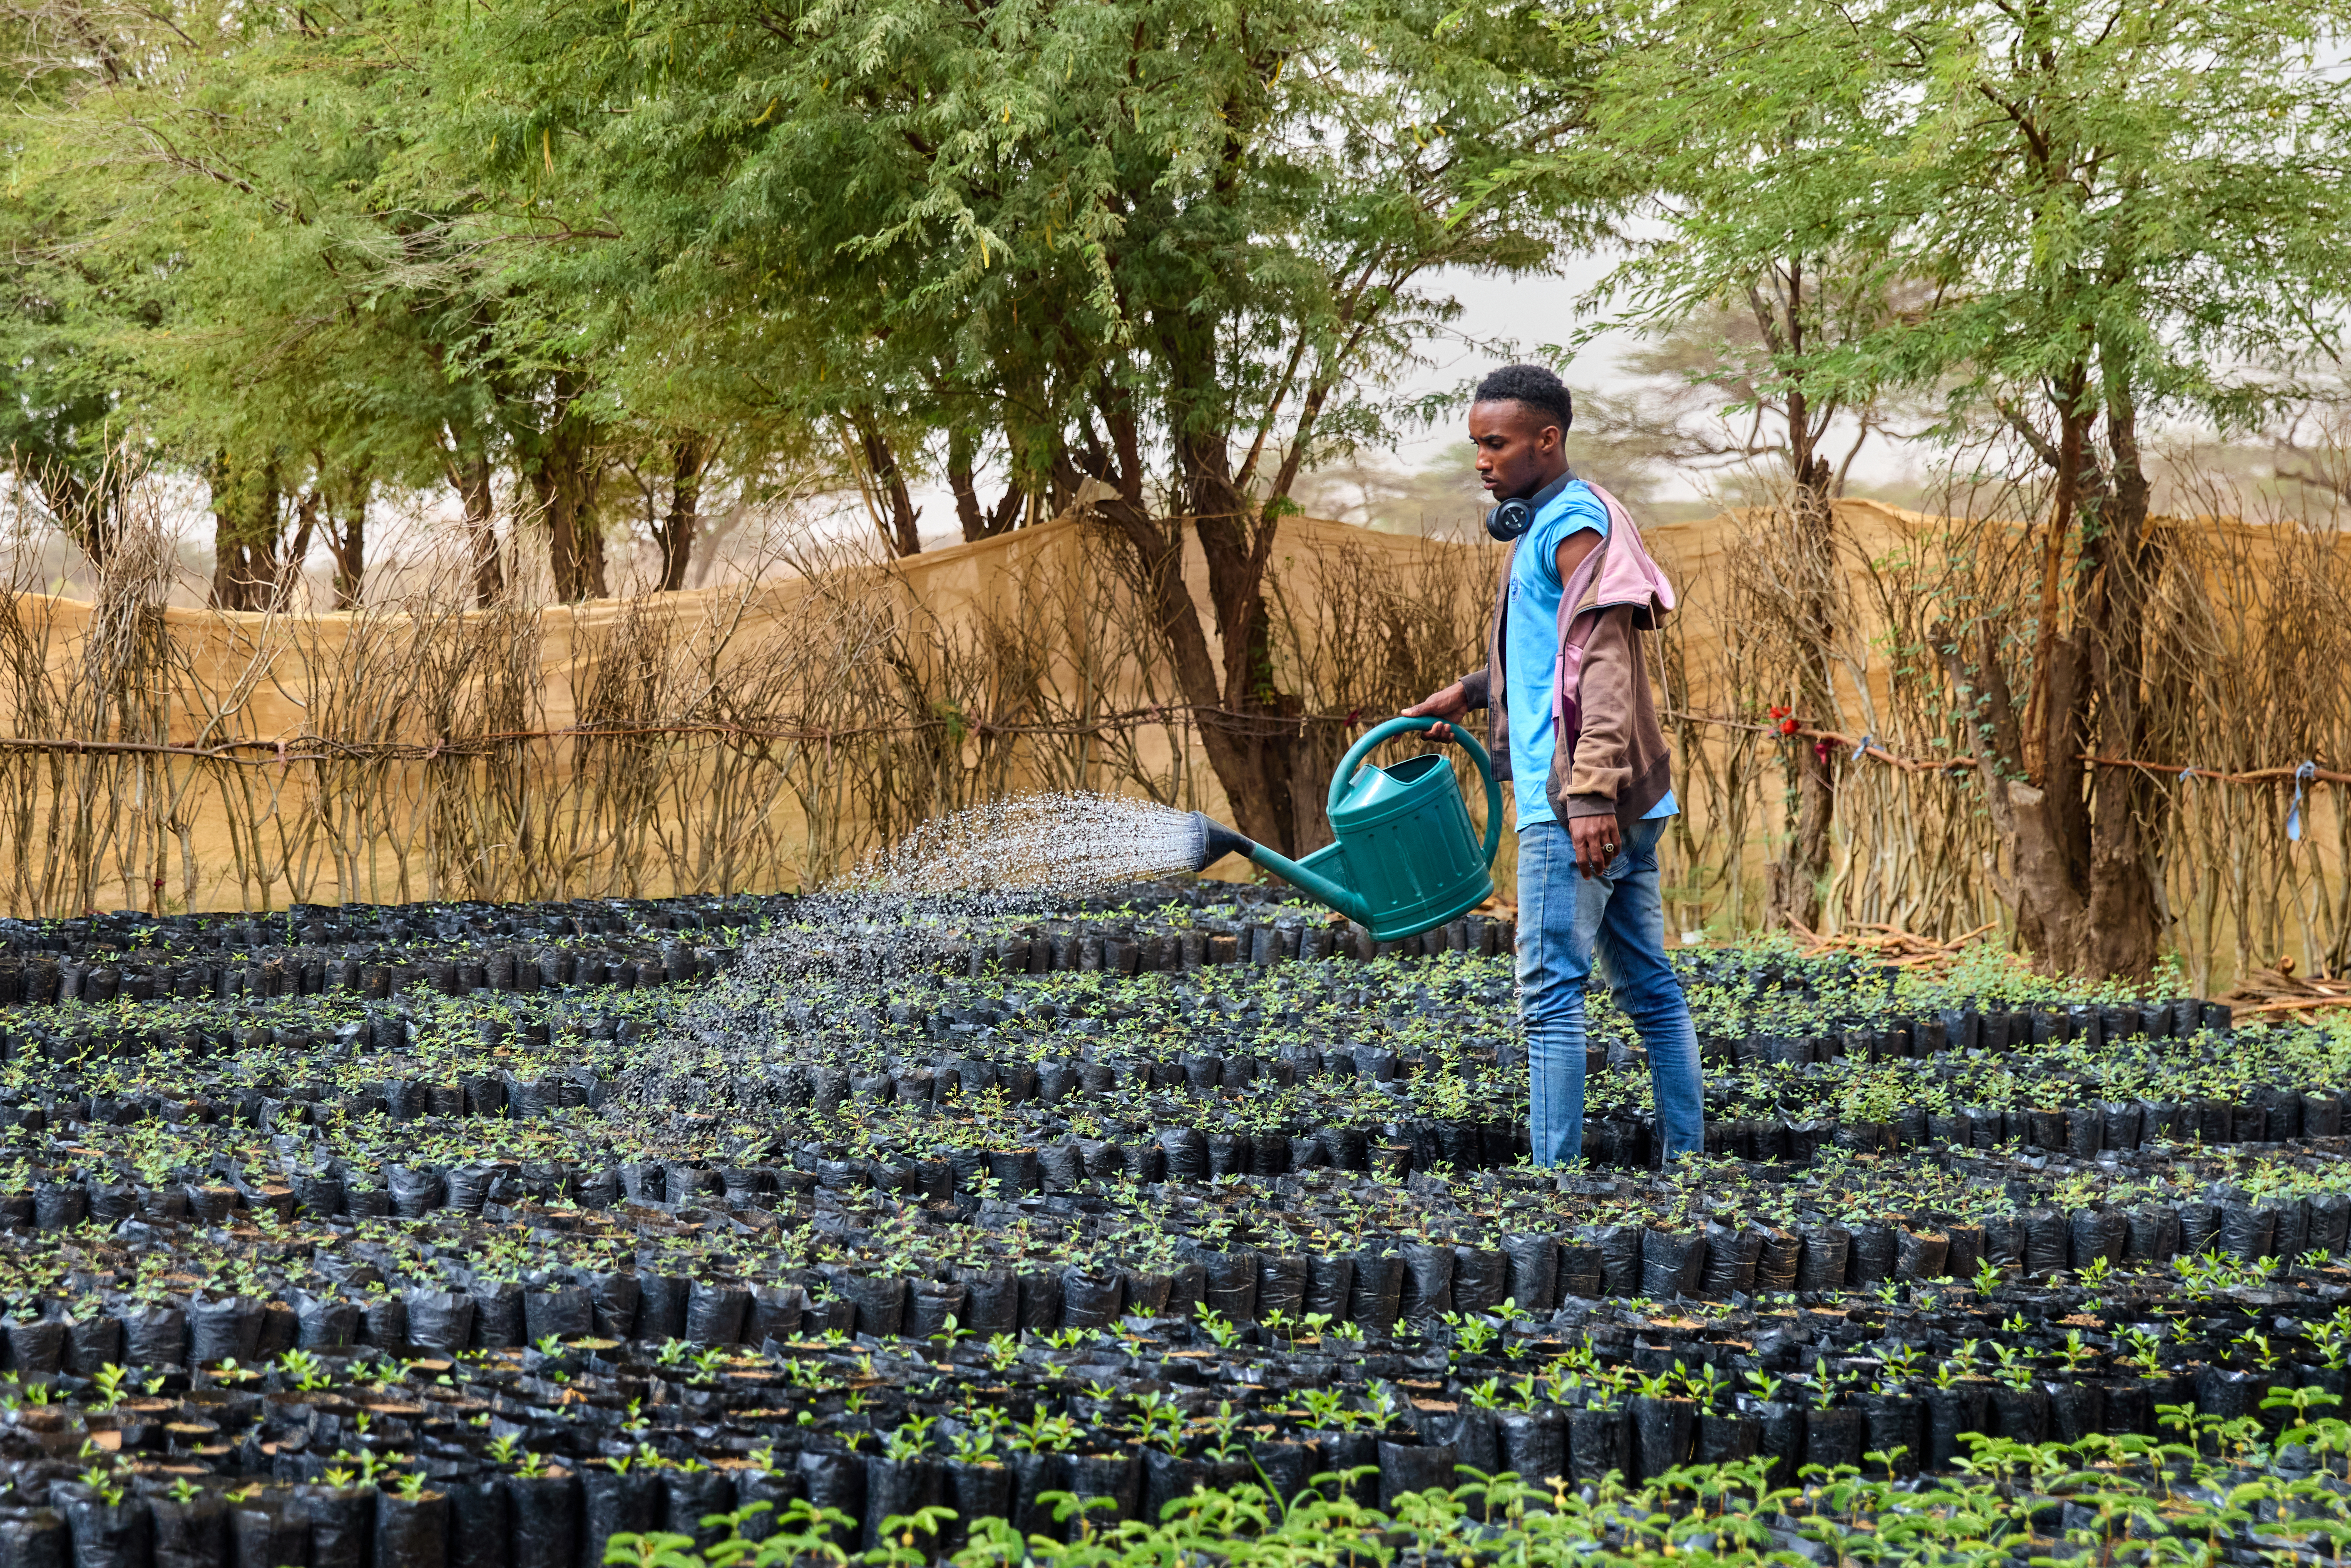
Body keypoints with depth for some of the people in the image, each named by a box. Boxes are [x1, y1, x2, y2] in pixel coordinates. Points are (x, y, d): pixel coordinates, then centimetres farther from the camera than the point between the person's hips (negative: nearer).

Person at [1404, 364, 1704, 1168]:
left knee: (1550, 992, -9)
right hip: (1625, 802, 10)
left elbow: (1605, 662, -21)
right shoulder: (1544, 523, 20)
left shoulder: (1574, 522, -12)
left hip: (1571, 805, -10)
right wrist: (1469, 691, 23)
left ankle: (1554, 1174, -10)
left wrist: (1590, 793, -27)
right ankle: (1685, 1161, 14)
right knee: (1649, 987, 11)